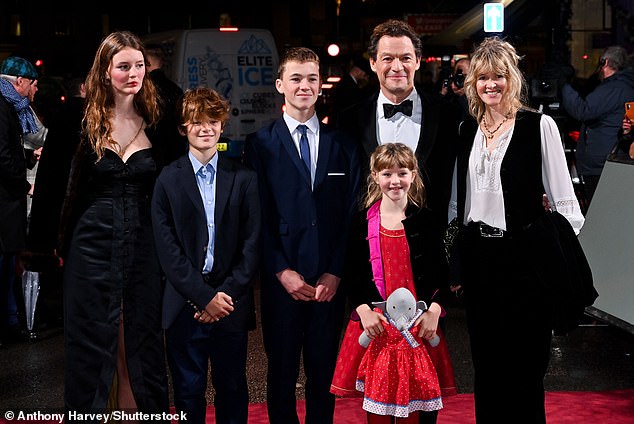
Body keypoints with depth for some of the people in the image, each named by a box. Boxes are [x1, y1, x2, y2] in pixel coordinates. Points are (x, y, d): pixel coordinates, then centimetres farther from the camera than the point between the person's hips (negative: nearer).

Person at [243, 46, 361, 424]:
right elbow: (258, 215, -3)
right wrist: (282, 272, -10)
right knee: (282, 371, 8)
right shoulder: (261, 144, 2)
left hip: (330, 281, 2)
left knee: (325, 372, 9)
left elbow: (352, 212, 4)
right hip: (282, 280, -1)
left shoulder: (342, 145, 8)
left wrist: (335, 273, -5)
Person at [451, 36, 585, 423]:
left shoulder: (539, 126, -6)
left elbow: (564, 201, -6)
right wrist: (458, 262, 14)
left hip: (526, 253, -5)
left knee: (524, 367, 3)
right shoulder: (468, 129, 9)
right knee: (486, 362, 14)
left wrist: (570, 259, -12)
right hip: (478, 255, 5)